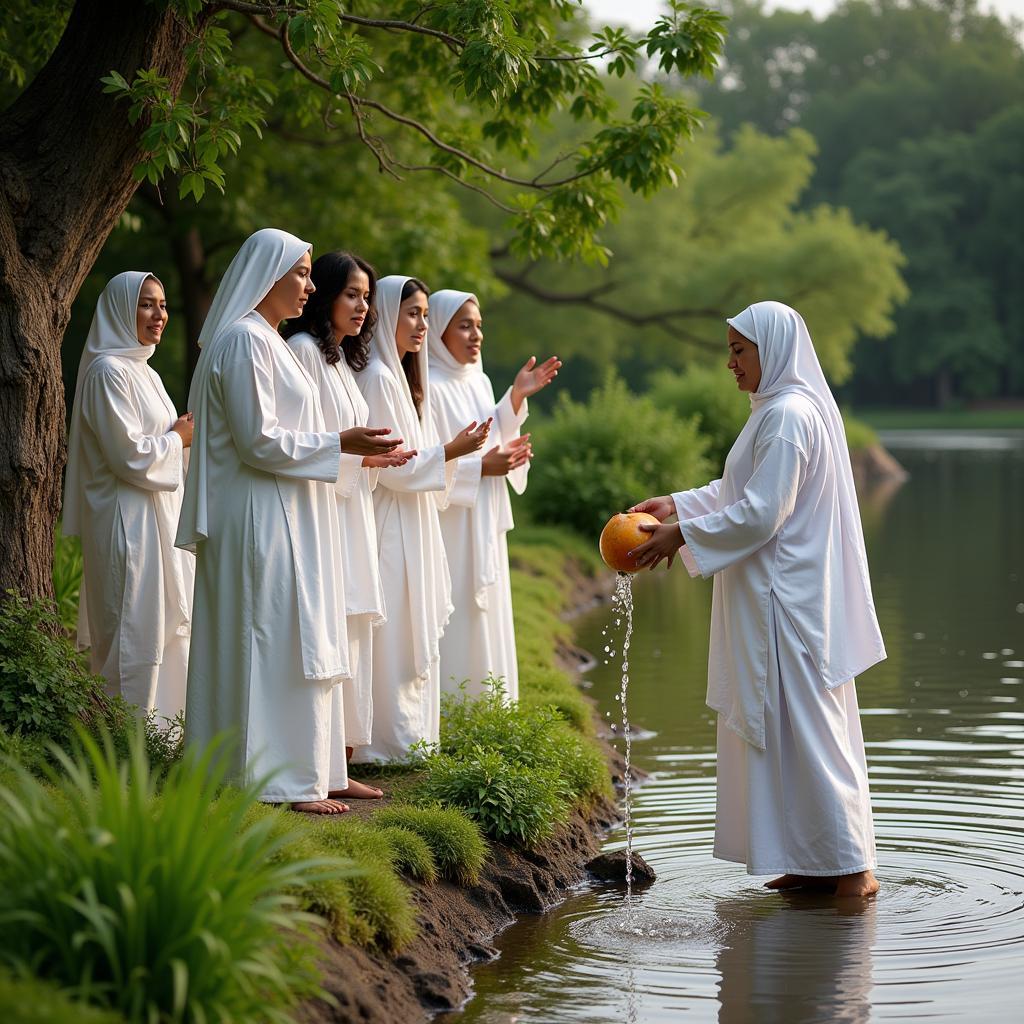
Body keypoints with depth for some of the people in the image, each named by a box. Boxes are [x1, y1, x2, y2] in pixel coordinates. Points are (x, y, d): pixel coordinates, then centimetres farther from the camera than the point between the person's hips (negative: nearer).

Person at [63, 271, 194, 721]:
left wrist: (182, 434, 4)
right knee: (135, 629, -8)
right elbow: (130, 454, -19)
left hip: (159, 518, 10)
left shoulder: (143, 371, 16)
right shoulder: (109, 372, -13)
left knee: (163, 627, 10)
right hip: (129, 523, -10)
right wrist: (178, 438, -5)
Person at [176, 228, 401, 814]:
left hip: (284, 518, 10)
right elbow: (257, 441, -20)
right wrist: (339, 444, -16)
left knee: (292, 646, 11)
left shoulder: (265, 339, 17)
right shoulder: (245, 340, -15)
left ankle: (303, 770, 15)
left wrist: (354, 448, 16)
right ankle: (283, 778, -4)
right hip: (263, 519, -10)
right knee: (279, 644, -7)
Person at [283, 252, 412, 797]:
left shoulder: (345, 358, 21)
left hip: (352, 513, 10)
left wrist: (374, 458, 8)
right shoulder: (303, 350, -7)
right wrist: (355, 452, -17)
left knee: (350, 641, 8)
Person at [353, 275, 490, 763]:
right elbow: (389, 466, -18)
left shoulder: (403, 376, 16)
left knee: (415, 636, 11)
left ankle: (412, 736, 16)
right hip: (390, 526, -10)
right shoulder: (377, 377, -14)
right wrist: (449, 452, -15)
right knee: (394, 638, -7)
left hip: (413, 527, 10)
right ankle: (391, 741, -2)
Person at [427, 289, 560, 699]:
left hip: (485, 526, 8)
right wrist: (480, 468, -18)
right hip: (450, 528, -8)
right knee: (456, 621, -6)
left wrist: (517, 397, 5)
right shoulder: (429, 387, -14)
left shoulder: (479, 381, 11)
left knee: (486, 618, 11)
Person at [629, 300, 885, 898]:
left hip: (789, 603, -10)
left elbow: (760, 514, -22)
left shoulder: (788, 416, -18)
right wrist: (677, 504, 11)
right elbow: (745, 491, 21)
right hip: (778, 597, 10)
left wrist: (682, 535, -16)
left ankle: (849, 864, 1)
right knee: (789, 728, 12)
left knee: (804, 727, -5)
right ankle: (819, 862, 17)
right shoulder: (784, 409, 14)